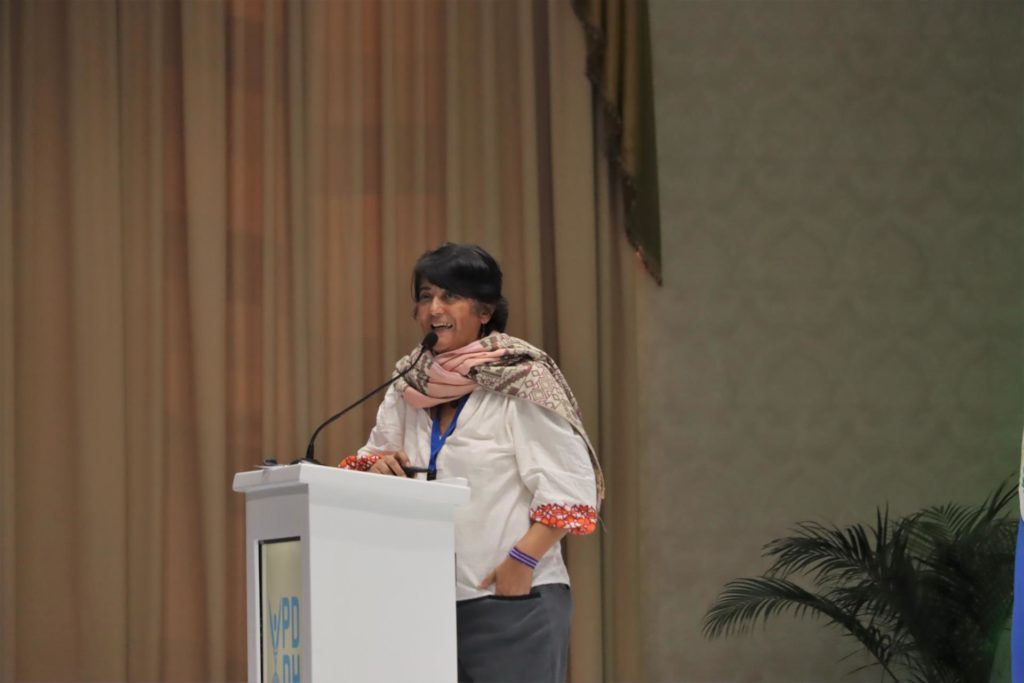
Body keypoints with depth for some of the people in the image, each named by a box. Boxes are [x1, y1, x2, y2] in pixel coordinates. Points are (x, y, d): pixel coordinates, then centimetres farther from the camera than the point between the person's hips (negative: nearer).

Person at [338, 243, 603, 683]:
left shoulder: (519, 382, -8)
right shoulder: (409, 388, 11)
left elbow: (569, 487, -11)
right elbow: (370, 460, 19)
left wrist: (522, 559, -20)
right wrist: (377, 467, -4)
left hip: (513, 600, -6)